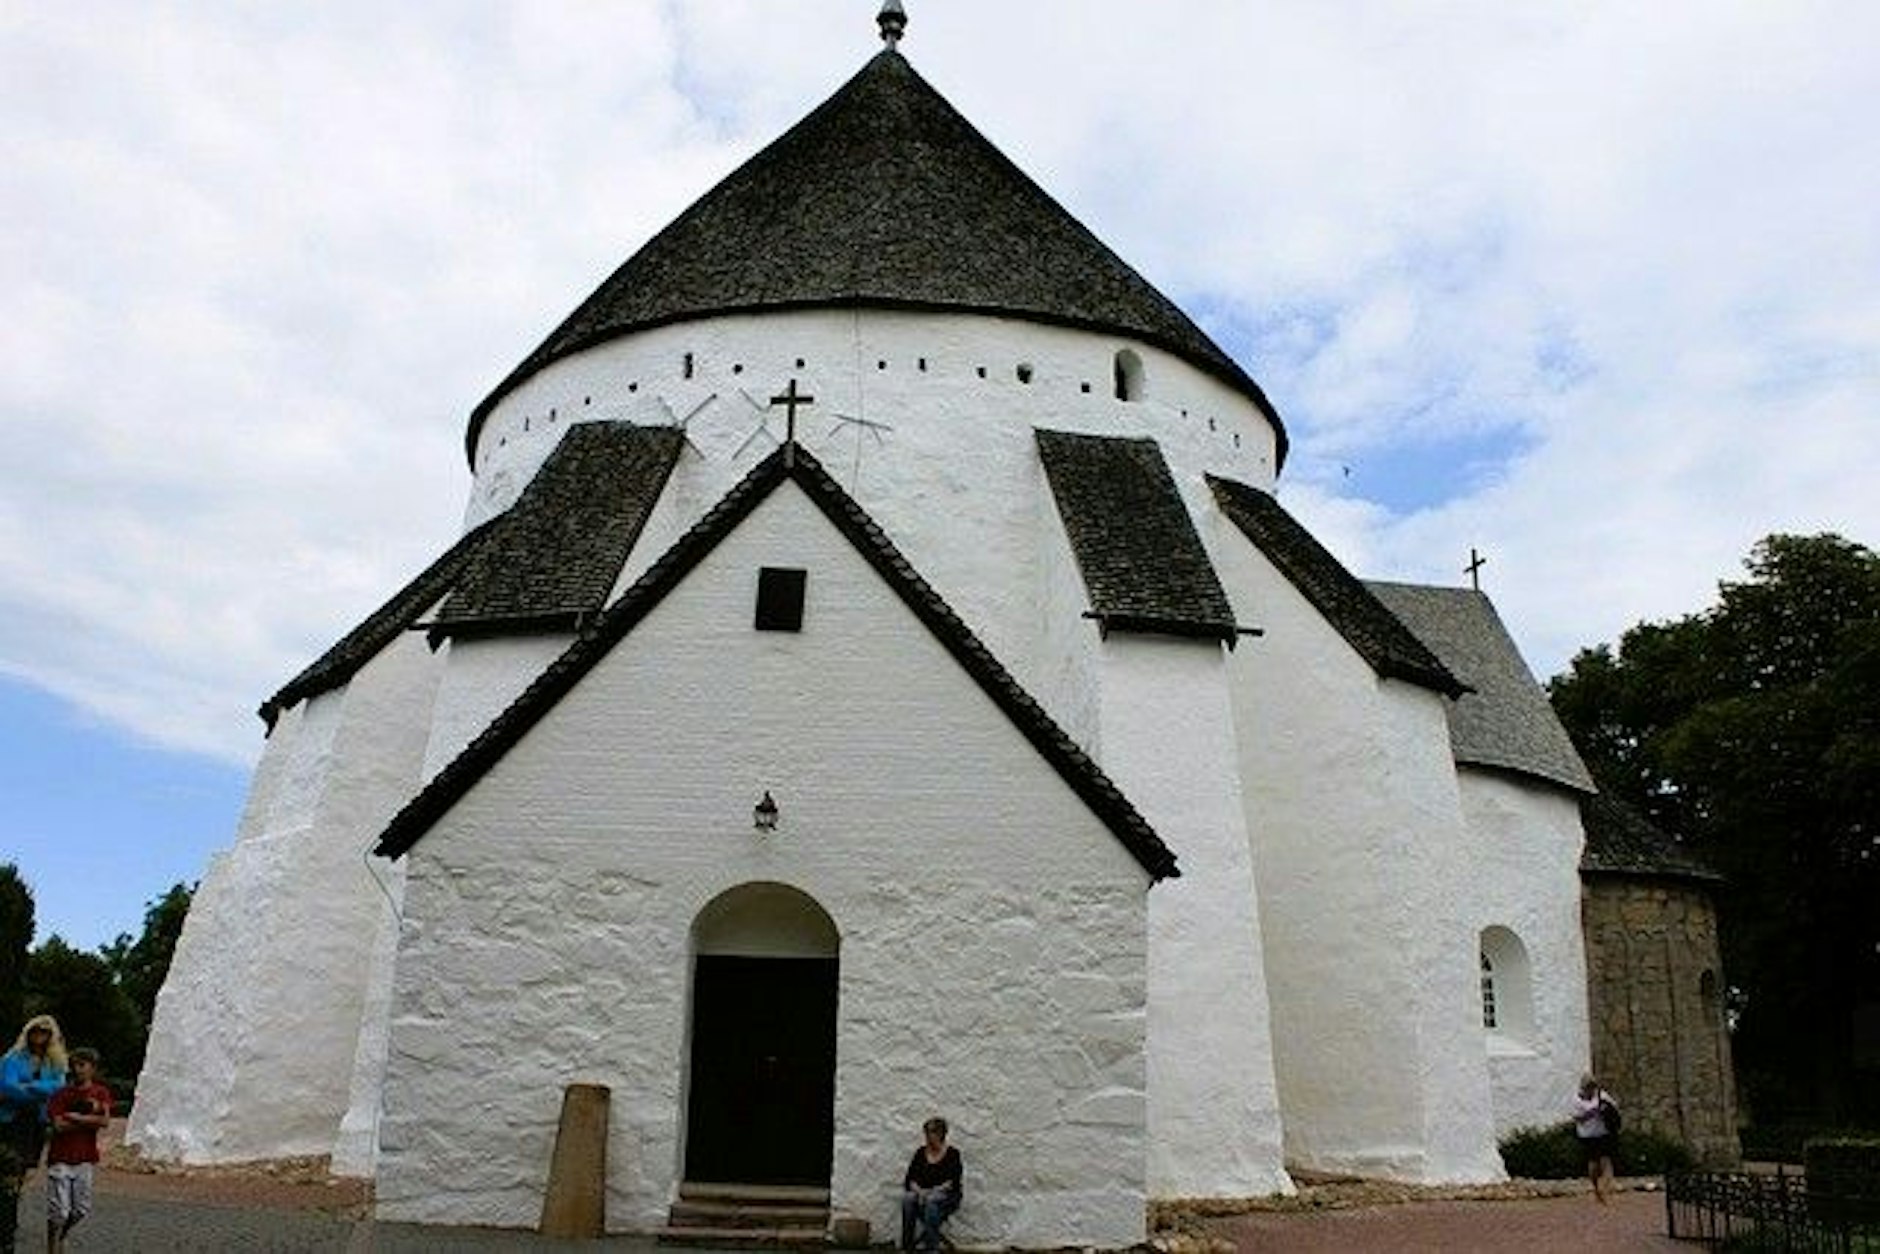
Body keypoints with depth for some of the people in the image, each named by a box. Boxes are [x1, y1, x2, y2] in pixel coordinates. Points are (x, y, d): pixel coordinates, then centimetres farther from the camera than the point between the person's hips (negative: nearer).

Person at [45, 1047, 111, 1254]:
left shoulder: (101, 1093, 3)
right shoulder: (62, 1094, -3)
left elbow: (105, 1121, -11)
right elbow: (59, 1125, -14)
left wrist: (77, 1117, -15)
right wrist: (91, 1117, -12)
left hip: (84, 1158, 3)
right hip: (61, 1158, -3)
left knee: (81, 1210, 9)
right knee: (59, 1211, -5)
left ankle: (59, 1237, 34)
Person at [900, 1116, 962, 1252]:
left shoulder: (952, 1154, -7)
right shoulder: (921, 1152, 5)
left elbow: (953, 1183, -14)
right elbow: (909, 1179, 1)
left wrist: (934, 1191, -23)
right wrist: (918, 1190, -18)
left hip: (947, 1197, -4)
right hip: (923, 1194, 4)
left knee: (932, 1201, -37)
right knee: (907, 1198, -29)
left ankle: (930, 1245, -37)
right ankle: (907, 1245, -30)